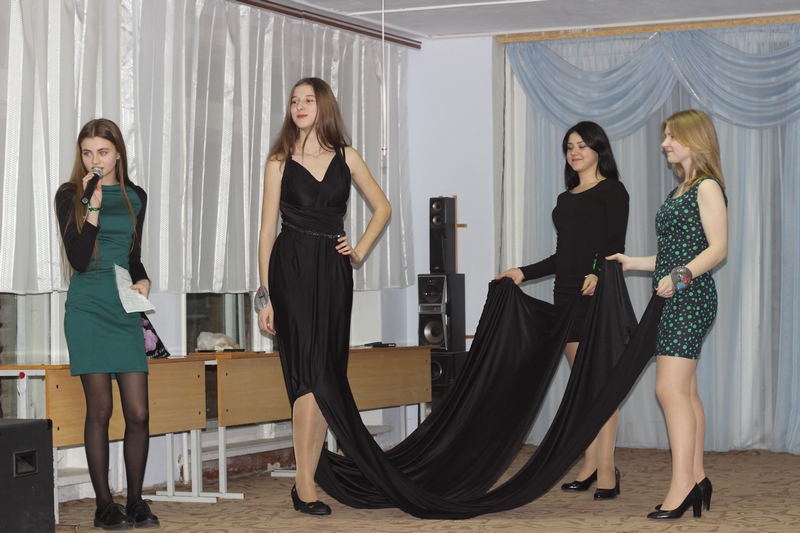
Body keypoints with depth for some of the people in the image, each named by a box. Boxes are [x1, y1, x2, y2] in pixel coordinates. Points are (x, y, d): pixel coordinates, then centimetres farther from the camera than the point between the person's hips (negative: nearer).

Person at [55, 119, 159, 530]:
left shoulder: (135, 197, 11)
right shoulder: (70, 195, 0)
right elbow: (78, 260, -10)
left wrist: (143, 281, 1)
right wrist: (93, 205, -15)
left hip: (125, 309, 3)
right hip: (88, 308, -3)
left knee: (138, 413, -2)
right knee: (99, 409, -2)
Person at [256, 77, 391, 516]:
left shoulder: (345, 157, 9)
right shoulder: (280, 161, 3)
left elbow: (382, 207, 20)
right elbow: (268, 228, 1)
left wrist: (361, 249, 6)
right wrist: (264, 294, -4)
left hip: (333, 270, 3)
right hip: (292, 269, -3)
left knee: (328, 373, 3)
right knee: (308, 370, -12)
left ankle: (307, 478, 9)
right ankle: (305, 484, -12)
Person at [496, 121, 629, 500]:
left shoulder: (611, 191, -1)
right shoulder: (566, 198, 20)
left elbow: (615, 246, -11)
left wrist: (599, 274, -28)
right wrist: (523, 273, 20)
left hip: (597, 294, -7)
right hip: (567, 296, 7)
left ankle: (606, 470, -10)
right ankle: (589, 467, 8)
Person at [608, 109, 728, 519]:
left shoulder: (707, 188, -7)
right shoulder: (680, 190, 20)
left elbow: (717, 248, -15)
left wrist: (680, 276, -25)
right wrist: (634, 263, 21)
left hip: (691, 298, -9)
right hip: (674, 300, 9)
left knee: (671, 389, -14)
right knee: (685, 392, 9)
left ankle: (681, 488, -15)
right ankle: (696, 479, 12)